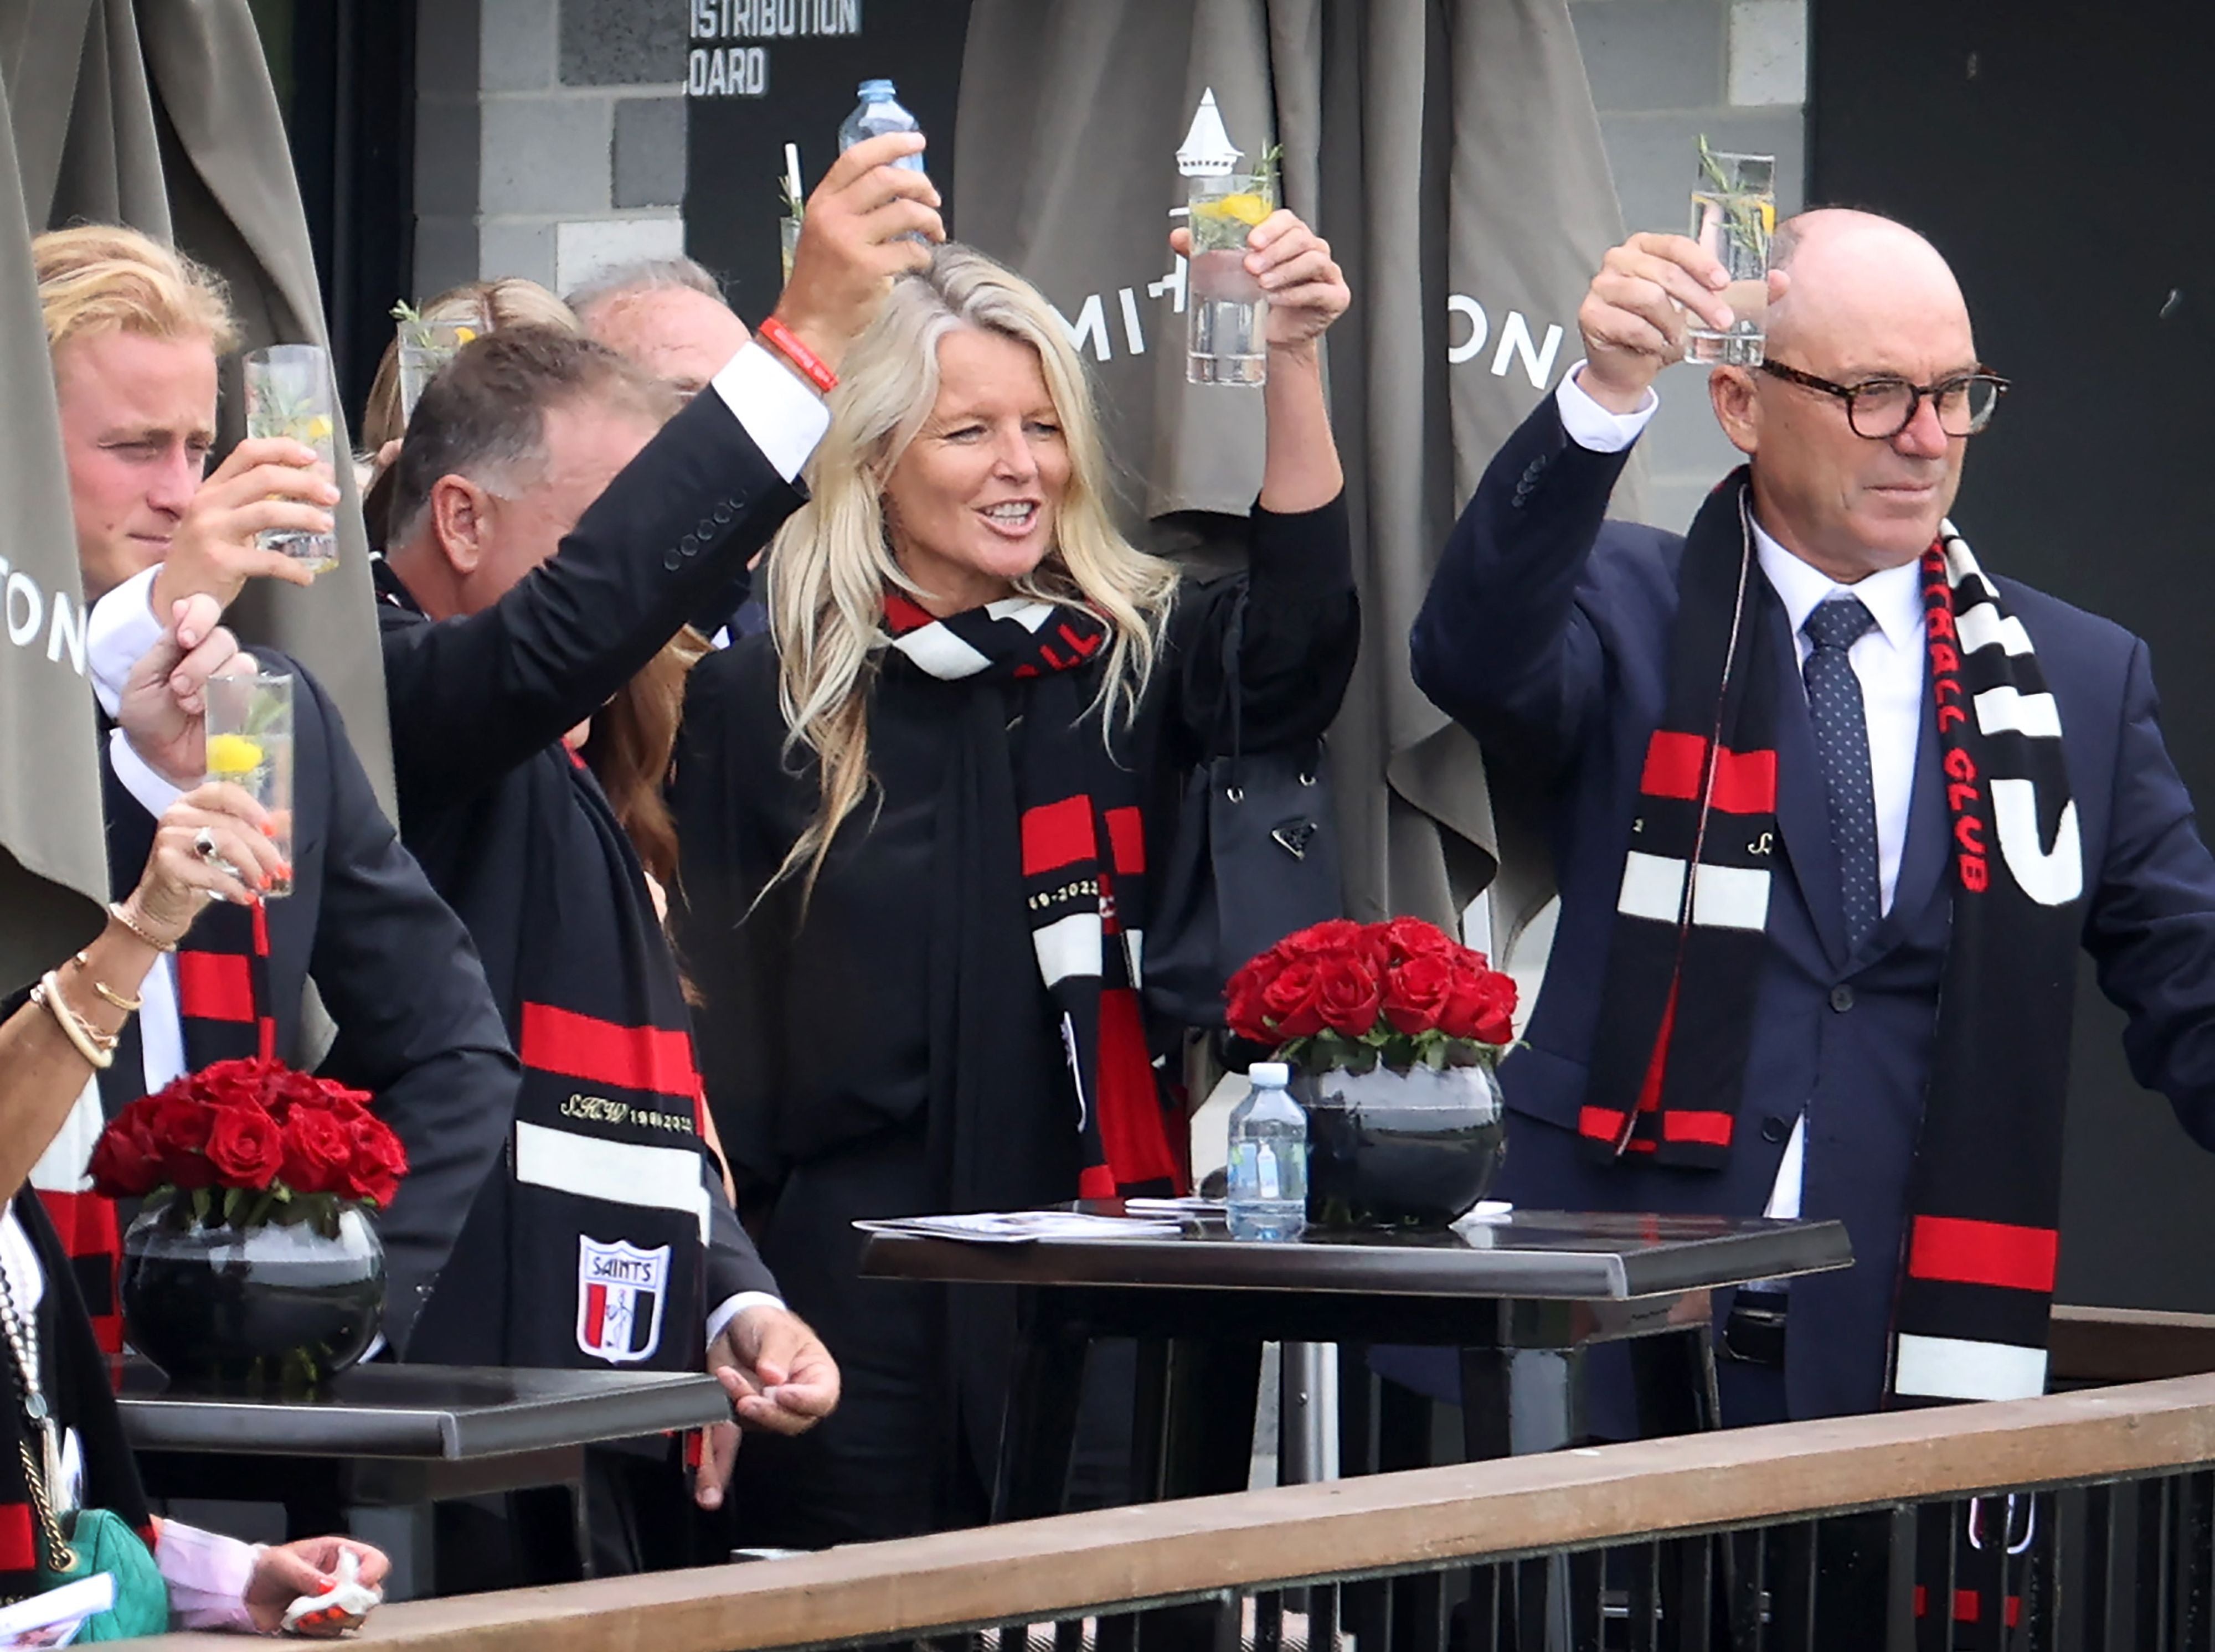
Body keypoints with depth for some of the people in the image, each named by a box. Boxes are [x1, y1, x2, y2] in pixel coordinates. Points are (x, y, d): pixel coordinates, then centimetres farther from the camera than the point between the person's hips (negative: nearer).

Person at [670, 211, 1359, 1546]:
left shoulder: (1130, 663, 8)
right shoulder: (760, 703, 2)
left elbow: (1295, 642, -14)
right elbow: (722, 1029, 3)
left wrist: (1297, 363, -24)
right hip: (862, 1301, -2)